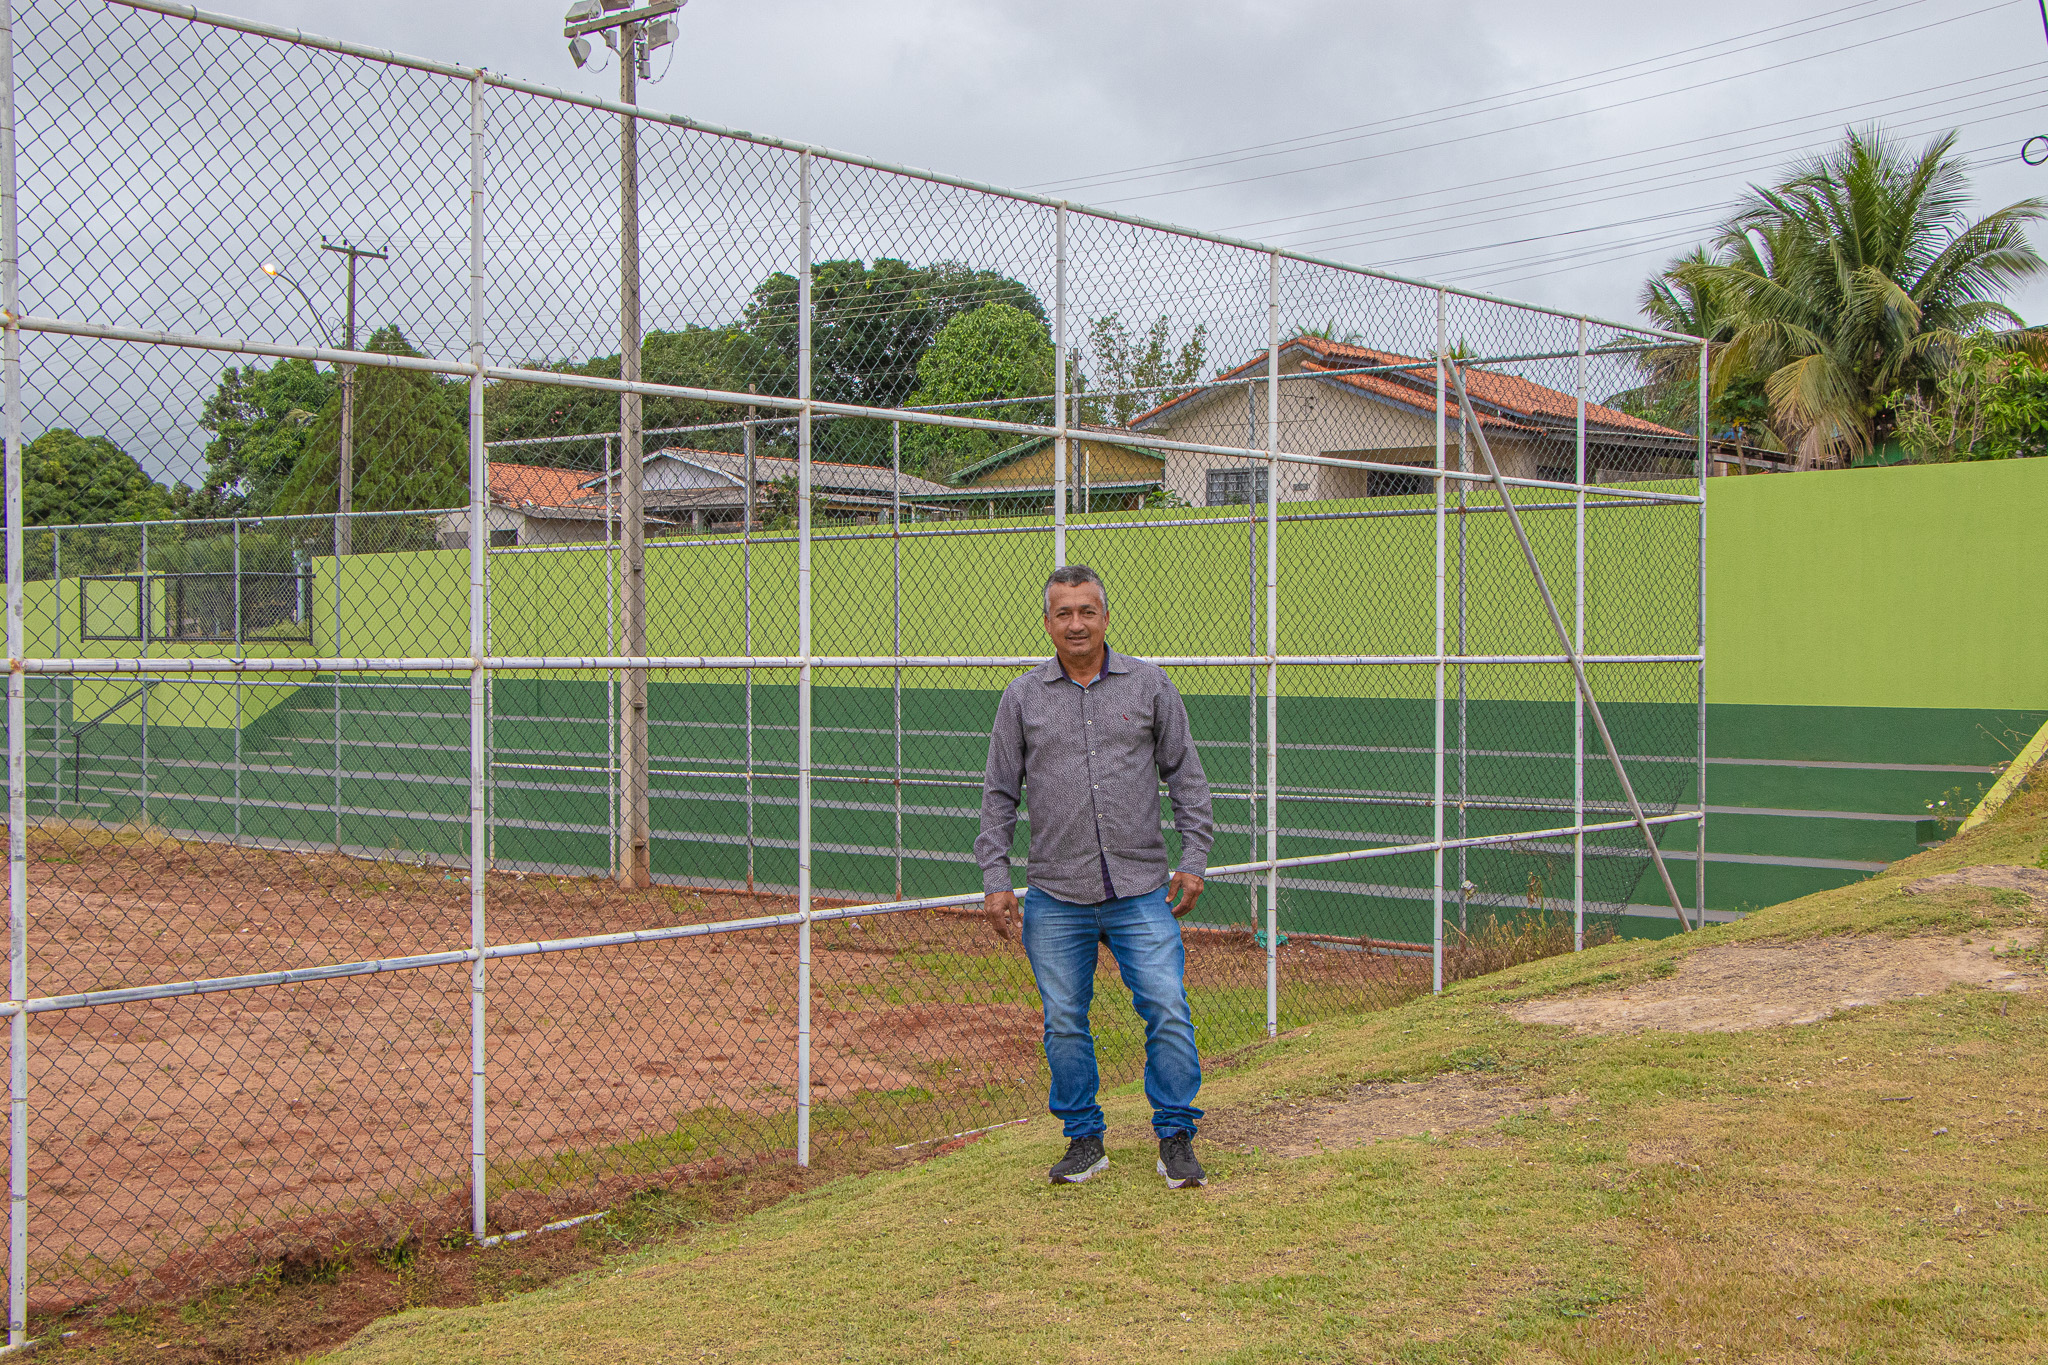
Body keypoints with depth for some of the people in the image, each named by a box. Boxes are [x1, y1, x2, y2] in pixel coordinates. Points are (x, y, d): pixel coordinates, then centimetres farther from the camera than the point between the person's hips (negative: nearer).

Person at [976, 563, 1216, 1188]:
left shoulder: (1150, 686, 5)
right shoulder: (1021, 697, 5)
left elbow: (1186, 776, 9)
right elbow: (999, 793, 8)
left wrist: (1193, 858, 1)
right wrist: (995, 879, 1)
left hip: (1143, 892, -1)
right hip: (1055, 898, 1)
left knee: (1168, 1012, -4)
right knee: (1064, 1022, 6)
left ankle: (1176, 1138, 10)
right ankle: (1085, 1140, 21)